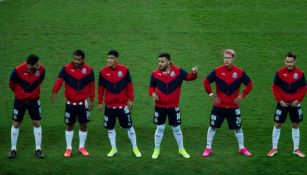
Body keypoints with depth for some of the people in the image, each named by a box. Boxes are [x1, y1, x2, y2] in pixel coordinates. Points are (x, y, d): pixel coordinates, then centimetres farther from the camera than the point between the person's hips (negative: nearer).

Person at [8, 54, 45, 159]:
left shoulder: (41, 69, -20)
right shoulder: (18, 70, -28)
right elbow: (12, 84, -7)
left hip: (34, 100, 2)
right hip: (20, 100, -2)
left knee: (37, 123, 5)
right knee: (16, 124, 8)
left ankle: (38, 149, 17)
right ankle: (13, 149, 22)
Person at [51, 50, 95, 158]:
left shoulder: (88, 70, -4)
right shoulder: (66, 69, -9)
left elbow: (91, 85, 3)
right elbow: (59, 80, -23)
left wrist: (91, 100, 5)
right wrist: (54, 92, -39)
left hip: (83, 102, 1)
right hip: (70, 102, -1)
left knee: (83, 125, 8)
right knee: (69, 125, 8)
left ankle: (82, 147, 25)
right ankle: (68, 148, 20)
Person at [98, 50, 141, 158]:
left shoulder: (124, 70, -6)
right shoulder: (103, 72, -2)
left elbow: (129, 85, -1)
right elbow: (101, 88, 4)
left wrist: (130, 99, -2)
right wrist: (100, 103, 5)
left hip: (123, 104, -2)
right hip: (109, 105, 2)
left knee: (128, 126, 4)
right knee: (110, 127, 8)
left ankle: (135, 148, 15)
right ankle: (113, 149, 21)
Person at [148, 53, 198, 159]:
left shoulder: (178, 71, -9)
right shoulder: (155, 73, -6)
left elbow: (189, 77, -12)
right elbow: (151, 87, 6)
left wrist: (194, 73, -33)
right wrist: (153, 93, -14)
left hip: (174, 107, 0)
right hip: (160, 106, 0)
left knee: (176, 128, 12)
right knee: (160, 128, 8)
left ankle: (181, 149, 28)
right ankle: (156, 150, 23)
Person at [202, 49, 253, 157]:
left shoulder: (239, 72, -6)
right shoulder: (217, 71, -7)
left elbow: (249, 84, 5)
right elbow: (206, 82, 4)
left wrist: (242, 96, -1)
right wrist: (211, 95, 0)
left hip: (233, 106, 0)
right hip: (219, 106, 0)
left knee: (238, 128, 9)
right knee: (212, 127, 5)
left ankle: (242, 148, 26)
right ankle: (208, 148, 18)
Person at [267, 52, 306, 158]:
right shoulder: (279, 73, -9)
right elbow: (275, 87, -3)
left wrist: (298, 100, -9)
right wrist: (280, 100, -10)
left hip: (294, 104, 1)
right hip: (282, 103, -1)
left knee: (295, 125, 9)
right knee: (278, 125, 4)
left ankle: (296, 149, 21)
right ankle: (274, 148, 15)